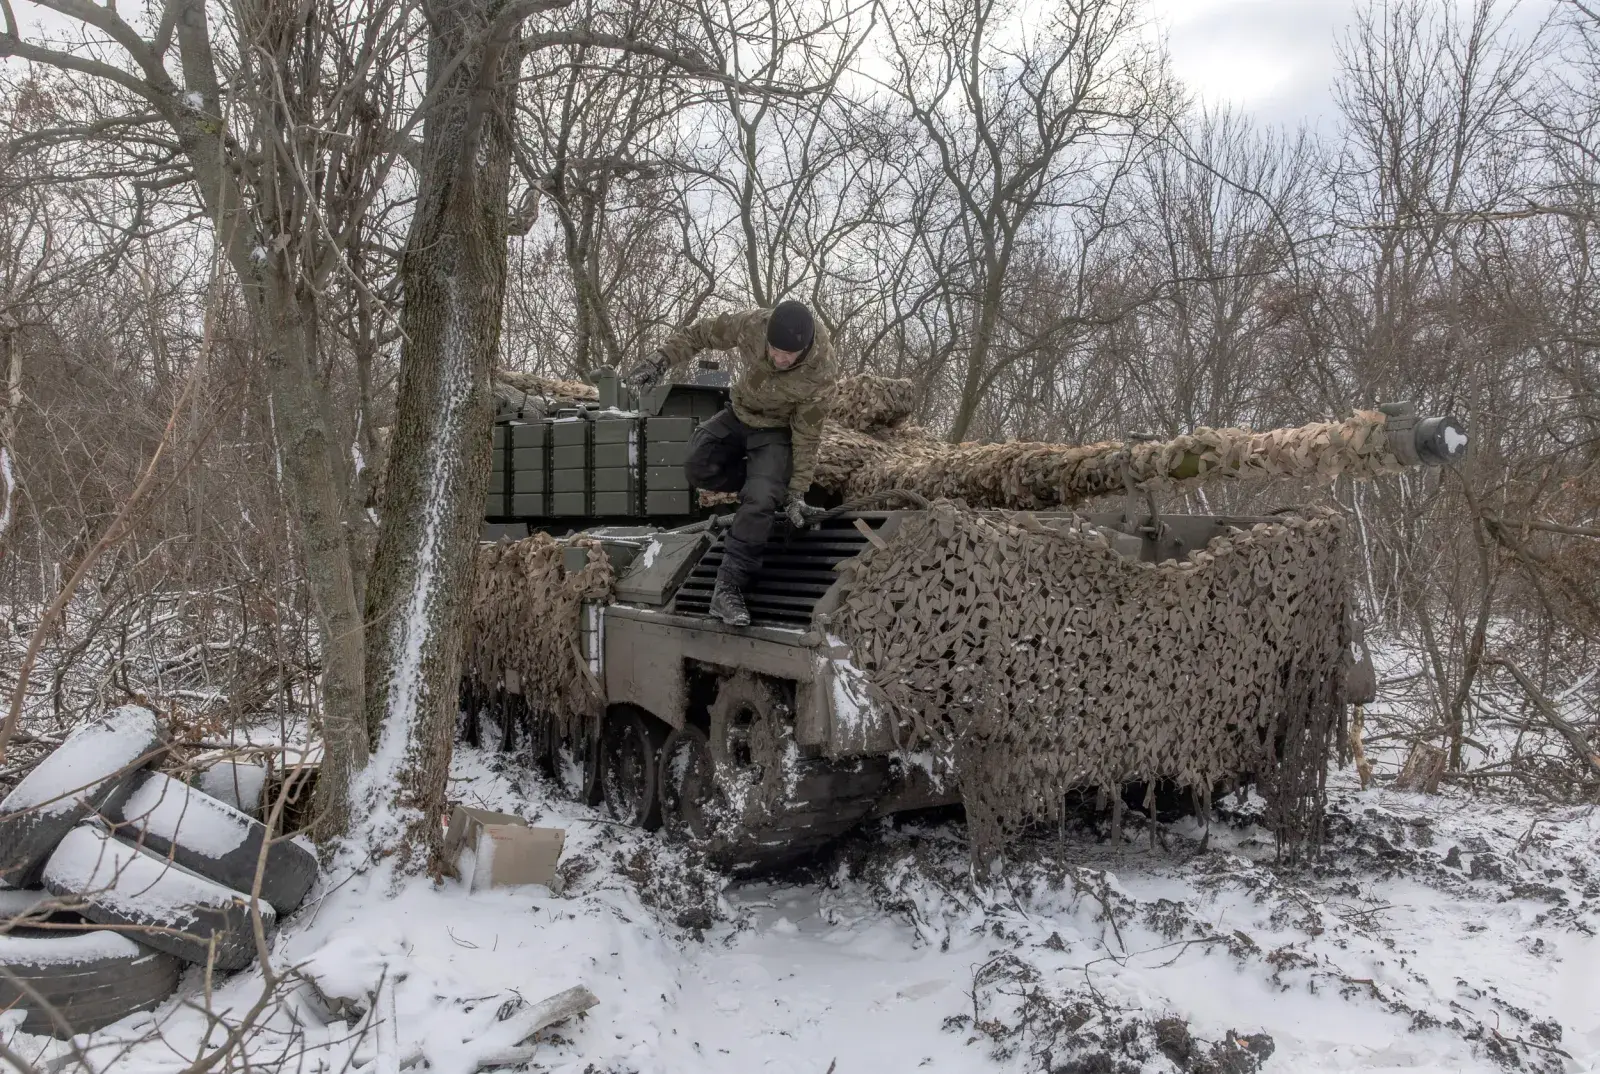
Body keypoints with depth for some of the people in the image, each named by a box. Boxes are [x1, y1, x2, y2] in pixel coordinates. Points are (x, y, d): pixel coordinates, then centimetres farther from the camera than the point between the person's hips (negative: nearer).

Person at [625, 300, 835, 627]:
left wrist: (797, 491, -18)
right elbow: (701, 333, -9)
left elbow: (807, 435, -21)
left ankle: (728, 588, -19)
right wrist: (660, 360, -16)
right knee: (699, 467, -15)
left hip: (778, 431, -4)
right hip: (739, 416, 4)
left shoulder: (820, 371, -32)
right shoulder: (751, 325, -29)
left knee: (758, 501, -23)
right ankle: (772, 489, 2)